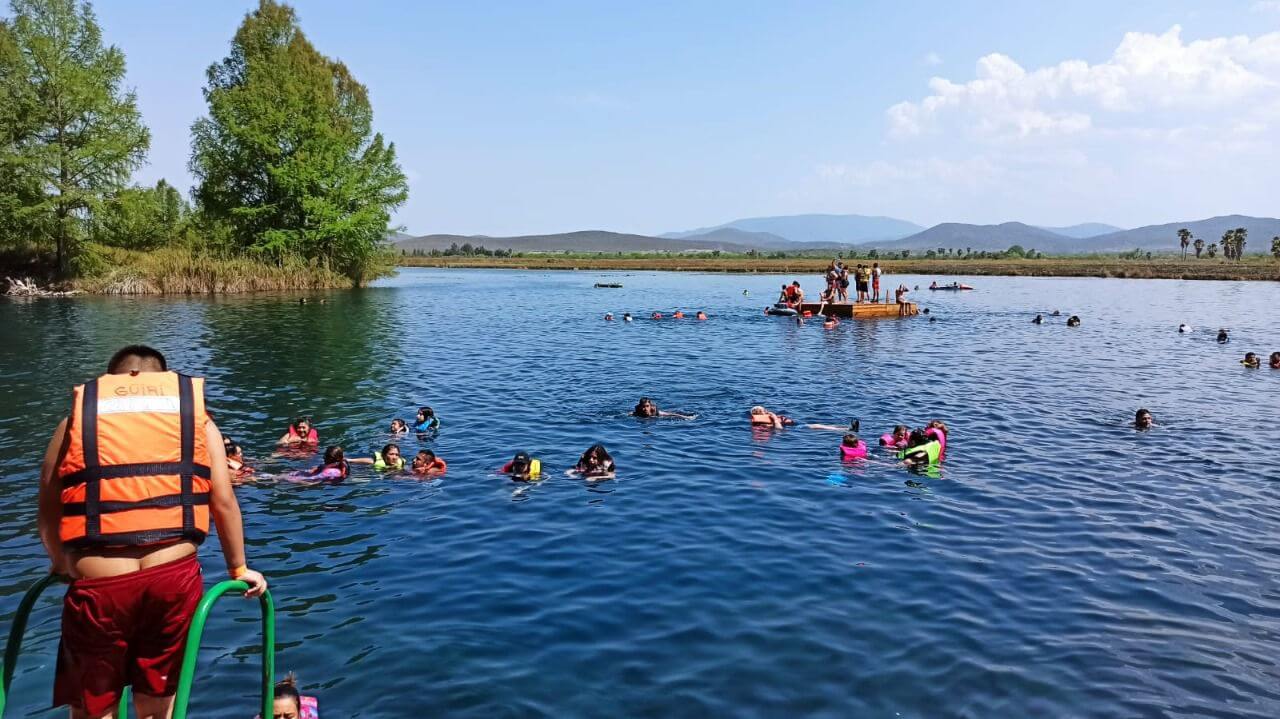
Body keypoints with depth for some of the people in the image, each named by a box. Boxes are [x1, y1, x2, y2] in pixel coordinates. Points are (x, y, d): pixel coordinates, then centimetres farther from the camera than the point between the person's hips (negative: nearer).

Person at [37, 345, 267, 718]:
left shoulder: (77, 417, 12)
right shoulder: (195, 413, 12)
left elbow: (47, 512, 11)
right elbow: (223, 501, 7)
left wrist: (62, 564, 30)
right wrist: (238, 568, 19)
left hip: (98, 585, 0)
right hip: (175, 577, 1)